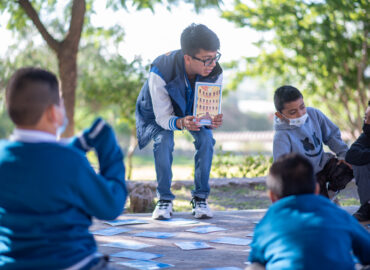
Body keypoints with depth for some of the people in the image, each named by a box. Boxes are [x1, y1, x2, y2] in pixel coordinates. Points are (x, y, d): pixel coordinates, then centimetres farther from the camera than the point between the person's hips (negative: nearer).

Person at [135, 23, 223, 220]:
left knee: (206, 139, -24)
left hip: (194, 111, 3)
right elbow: (163, 117, -33)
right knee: (164, 141, -30)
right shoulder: (160, 72, -40)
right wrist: (181, 123, -55)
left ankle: (200, 198, -11)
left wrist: (212, 121, -45)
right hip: (160, 113, -2)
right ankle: (164, 199, -14)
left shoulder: (215, 73, -30)